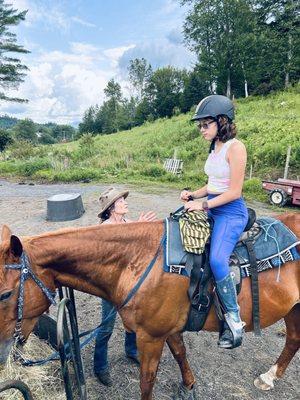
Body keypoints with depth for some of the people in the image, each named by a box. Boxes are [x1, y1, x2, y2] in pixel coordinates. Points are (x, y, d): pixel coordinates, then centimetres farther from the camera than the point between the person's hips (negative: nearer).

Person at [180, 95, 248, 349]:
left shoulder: (235, 147, -13)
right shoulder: (214, 147, 12)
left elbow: (234, 192, -17)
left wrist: (203, 205, -17)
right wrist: (193, 195, 2)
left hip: (231, 212, -10)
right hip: (212, 209, 10)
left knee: (217, 260, -28)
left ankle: (234, 319, -9)